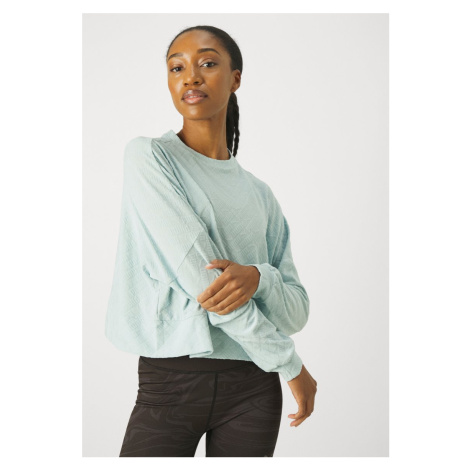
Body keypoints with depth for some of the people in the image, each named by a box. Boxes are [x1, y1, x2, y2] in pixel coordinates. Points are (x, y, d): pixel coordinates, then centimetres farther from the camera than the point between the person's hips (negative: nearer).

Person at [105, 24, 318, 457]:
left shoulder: (259, 194, 10)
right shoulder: (149, 157, -3)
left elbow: (298, 312, 7)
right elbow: (195, 274, -12)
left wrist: (259, 278, -17)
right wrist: (290, 364, -6)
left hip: (253, 386, 3)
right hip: (170, 378, -3)